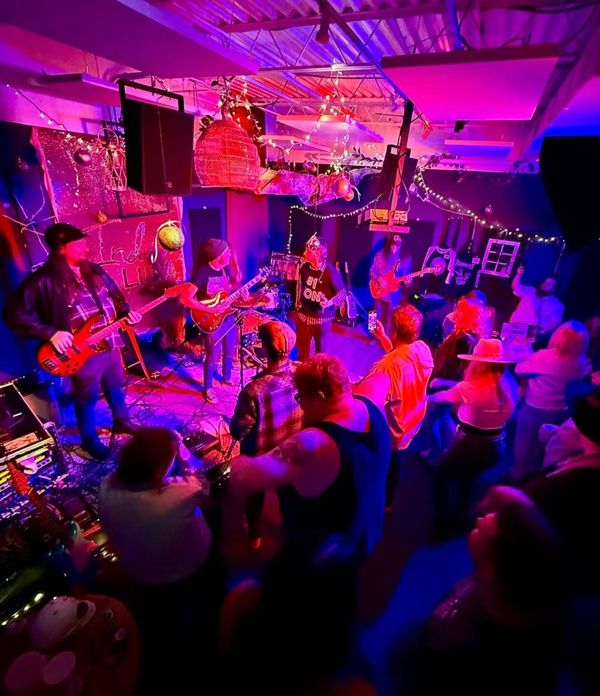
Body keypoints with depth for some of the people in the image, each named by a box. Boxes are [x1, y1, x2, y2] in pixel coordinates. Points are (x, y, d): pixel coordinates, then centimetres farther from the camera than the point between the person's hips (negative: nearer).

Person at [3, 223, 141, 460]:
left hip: (110, 344, 6)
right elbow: (14, 313, -15)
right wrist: (50, 333, -23)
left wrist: (125, 311, 0)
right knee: (87, 398, 12)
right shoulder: (44, 281, -16)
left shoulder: (93, 270, 5)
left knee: (116, 386, 22)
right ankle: (89, 440, 33)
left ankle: (121, 421, 45)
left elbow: (115, 294, 18)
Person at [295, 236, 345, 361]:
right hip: (303, 314, 5)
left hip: (322, 318, -5)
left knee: (320, 347, 13)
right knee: (302, 345, 20)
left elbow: (342, 291, -15)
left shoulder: (330, 271, -21)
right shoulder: (304, 267, -4)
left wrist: (330, 302, -32)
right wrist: (298, 302, 11)